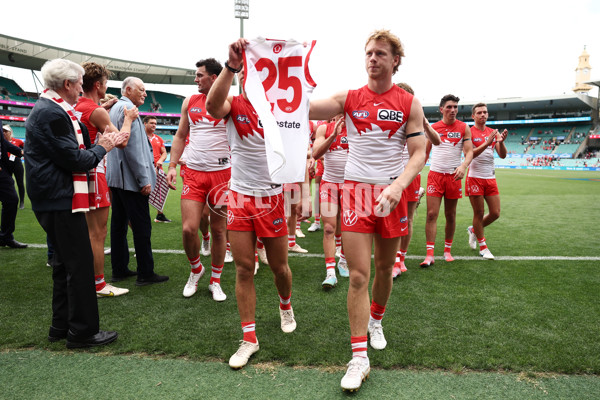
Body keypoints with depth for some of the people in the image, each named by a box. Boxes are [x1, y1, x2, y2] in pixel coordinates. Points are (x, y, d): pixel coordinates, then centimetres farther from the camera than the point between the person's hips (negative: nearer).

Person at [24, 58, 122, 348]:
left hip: (56, 200, 11)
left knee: (66, 263, 17)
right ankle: (83, 331, 9)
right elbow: (75, 161, -19)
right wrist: (102, 148, -5)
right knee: (79, 264, -3)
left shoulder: (48, 109, 16)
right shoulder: (52, 114, -17)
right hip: (61, 201, -11)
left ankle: (61, 326, 29)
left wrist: (97, 144, 8)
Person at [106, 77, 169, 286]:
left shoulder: (115, 108, 20)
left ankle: (119, 269, 20)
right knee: (141, 225, -5)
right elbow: (132, 147, -20)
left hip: (116, 178, 10)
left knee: (119, 223, 12)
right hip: (130, 178, -10)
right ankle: (145, 273, 1)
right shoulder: (128, 109, -12)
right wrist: (144, 179, -18)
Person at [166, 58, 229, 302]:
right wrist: (172, 167, 6)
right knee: (188, 229, -6)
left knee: (219, 230, 5)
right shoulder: (189, 102, 11)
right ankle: (196, 269, 23)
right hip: (193, 172, 3)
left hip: (221, 173, -2)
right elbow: (180, 136, 16)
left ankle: (215, 281, 22)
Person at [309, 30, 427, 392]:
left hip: (392, 192, 1)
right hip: (356, 188, -1)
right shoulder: (349, 99, 4)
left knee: (385, 267, 14)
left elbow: (418, 154, -1)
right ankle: (359, 358, 5)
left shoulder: (410, 103, 4)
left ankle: (376, 321, 42)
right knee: (358, 275, -4)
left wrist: (398, 186, -18)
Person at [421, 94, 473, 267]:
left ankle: (447, 250, 23)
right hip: (435, 174, 0)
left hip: (454, 175, 1)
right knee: (432, 214, -8)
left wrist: (463, 166, -21)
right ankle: (430, 254, -6)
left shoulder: (464, 128, 4)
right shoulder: (433, 128, 5)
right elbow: (425, 151, 14)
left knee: (450, 215, 8)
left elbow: (469, 152, -2)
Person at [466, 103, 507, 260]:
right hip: (475, 178, -5)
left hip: (490, 178, 5)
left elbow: (502, 155, 5)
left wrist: (501, 141, -13)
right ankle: (483, 247, 14)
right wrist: (487, 143, -25)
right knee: (479, 213, 0)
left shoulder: (493, 132, 12)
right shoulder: (469, 132, -4)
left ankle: (474, 230, 31)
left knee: (495, 213, 5)